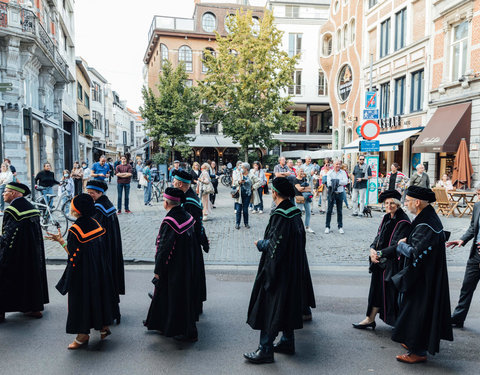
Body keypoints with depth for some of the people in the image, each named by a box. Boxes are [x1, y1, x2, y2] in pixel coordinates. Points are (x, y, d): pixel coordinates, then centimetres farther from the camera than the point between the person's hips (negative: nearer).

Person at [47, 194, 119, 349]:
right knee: (99, 294, 18)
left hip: (82, 272, -7)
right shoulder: (95, 223, -1)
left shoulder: (75, 229, -20)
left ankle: (83, 335, 14)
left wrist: (61, 240, -10)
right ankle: (104, 326, 29)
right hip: (99, 270, 7)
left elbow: (73, 254, -18)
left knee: (81, 298, 6)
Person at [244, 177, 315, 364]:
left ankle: (265, 350, 9)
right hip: (294, 268, 9)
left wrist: (260, 244, -5)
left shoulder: (280, 215, -22)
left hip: (278, 270, -9)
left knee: (270, 308, 0)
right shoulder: (294, 212, 5)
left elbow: (276, 245, -23)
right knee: (287, 306, 19)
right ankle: (287, 342, 32)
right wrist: (266, 242, 14)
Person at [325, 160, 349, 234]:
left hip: (340, 193, 1)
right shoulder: (330, 172, 2)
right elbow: (328, 183, -11)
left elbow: (345, 181, -10)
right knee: (329, 210, 0)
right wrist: (338, 182, -16)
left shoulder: (343, 172, 5)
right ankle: (327, 227, 8)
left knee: (339, 211, 8)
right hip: (331, 193, -1)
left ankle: (340, 227, 16)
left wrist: (337, 181, -17)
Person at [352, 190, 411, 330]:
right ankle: (370, 319, 24)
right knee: (377, 290, 14)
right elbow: (378, 238, 11)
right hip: (380, 262, 7)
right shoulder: (386, 218, 9)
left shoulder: (403, 223, -15)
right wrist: (372, 249, -8)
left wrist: (379, 254, -19)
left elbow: (397, 246, -19)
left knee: (390, 292, 1)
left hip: (393, 264, -7)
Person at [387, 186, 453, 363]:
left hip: (422, 278, -10)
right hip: (428, 275, 10)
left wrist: (402, 244, -11)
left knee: (417, 311, 1)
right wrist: (407, 243, 2)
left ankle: (417, 351, 14)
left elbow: (414, 253, -27)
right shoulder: (429, 216, 4)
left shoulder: (425, 225, -27)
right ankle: (416, 342, 35)